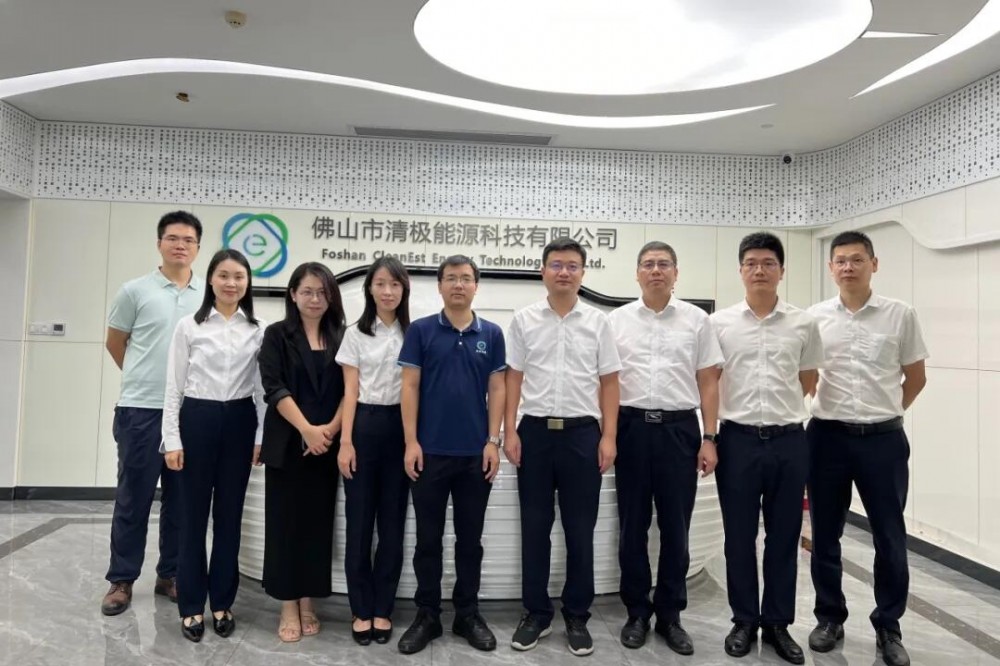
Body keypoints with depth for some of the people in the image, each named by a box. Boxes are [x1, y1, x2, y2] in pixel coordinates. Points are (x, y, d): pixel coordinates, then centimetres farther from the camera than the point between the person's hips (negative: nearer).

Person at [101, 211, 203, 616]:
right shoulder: (135, 290, -2)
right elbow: (114, 344, 8)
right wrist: (144, 379, 13)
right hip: (141, 409, -2)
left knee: (180, 500, 10)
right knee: (133, 498, 6)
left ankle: (170, 574, 23)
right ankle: (121, 580, 19)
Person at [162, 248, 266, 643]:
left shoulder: (258, 330, 3)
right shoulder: (189, 326, -1)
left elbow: (262, 387, 4)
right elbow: (174, 386, -1)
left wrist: (262, 436, 0)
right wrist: (172, 439, -6)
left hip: (239, 422, 2)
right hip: (197, 420, -1)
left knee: (230, 515, 9)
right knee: (194, 515, 6)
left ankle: (222, 602, 23)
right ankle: (191, 606, 20)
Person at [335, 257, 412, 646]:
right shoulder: (355, 335, 3)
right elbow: (350, 391, 0)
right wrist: (346, 442, -8)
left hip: (400, 428, 1)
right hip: (365, 427, -1)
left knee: (392, 523, 7)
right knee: (359, 522, 4)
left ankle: (383, 609, 21)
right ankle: (361, 611, 18)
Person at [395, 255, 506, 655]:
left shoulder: (491, 334, 5)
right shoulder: (421, 330, 0)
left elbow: (496, 389, 4)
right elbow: (409, 387, -2)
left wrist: (493, 441, -4)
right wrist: (411, 442, -8)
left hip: (476, 453, 1)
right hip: (430, 451, -1)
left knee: (470, 537, 11)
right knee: (428, 537, 8)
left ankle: (468, 614, 25)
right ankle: (427, 615, 21)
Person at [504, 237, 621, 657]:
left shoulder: (597, 322, 3)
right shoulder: (524, 320, 4)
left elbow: (609, 382, 4)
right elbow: (514, 378, 5)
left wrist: (608, 437, -3)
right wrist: (510, 431, -2)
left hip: (583, 433, 0)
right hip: (535, 432, 1)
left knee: (580, 531, 8)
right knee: (534, 528, 9)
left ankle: (577, 616, 23)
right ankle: (536, 613, 23)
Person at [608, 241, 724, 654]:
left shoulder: (697, 320, 4)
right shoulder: (617, 320, 5)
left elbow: (708, 383, 4)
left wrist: (709, 438, -1)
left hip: (679, 428, 0)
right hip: (632, 427, 0)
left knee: (675, 527, 8)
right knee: (633, 526, 8)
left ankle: (670, 614, 23)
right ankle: (637, 612, 23)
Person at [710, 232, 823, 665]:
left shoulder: (803, 324, 3)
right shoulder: (720, 323, 0)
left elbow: (808, 383, 13)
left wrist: (778, 405, 12)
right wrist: (709, 435, 4)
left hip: (789, 441, 1)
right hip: (738, 440, -1)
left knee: (784, 537, 10)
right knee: (739, 536, 8)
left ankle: (778, 623, 25)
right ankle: (744, 620, 24)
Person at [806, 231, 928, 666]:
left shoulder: (900, 315, -1)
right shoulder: (814, 317, 1)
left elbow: (916, 377, 9)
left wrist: (885, 412, 14)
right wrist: (835, 409, 9)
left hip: (883, 438, 0)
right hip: (828, 436, 1)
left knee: (889, 538, 7)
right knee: (825, 535, 10)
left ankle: (888, 627, 24)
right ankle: (830, 617, 27)